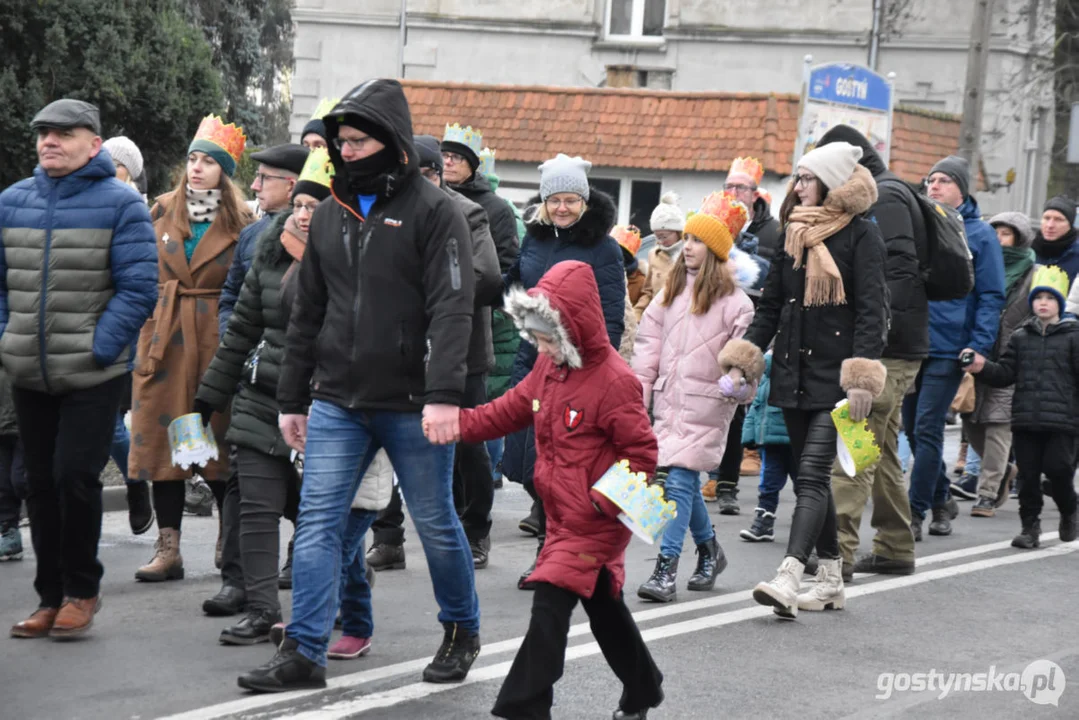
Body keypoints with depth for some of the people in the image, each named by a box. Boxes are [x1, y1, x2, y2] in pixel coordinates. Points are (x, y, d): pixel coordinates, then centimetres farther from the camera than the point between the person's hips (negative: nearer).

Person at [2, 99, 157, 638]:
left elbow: (138, 288, -9)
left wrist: (99, 349, -15)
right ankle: (51, 597, 21)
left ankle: (81, 590, 9)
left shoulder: (120, 203, -5)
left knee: (74, 476, -11)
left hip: (94, 375, -4)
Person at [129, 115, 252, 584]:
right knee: (163, 440, 1)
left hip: (217, 341, -3)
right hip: (164, 340, 3)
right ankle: (168, 549, 6)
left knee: (218, 441, -1)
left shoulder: (240, 223, 2)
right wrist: (145, 328, 6)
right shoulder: (162, 211, 8)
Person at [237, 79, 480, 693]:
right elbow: (308, 314, 17)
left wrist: (444, 395, -24)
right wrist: (292, 399, 16)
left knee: (436, 523, 8)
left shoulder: (434, 211, -6)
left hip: (412, 407, -5)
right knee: (318, 522, -2)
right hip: (337, 404, 5)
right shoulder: (331, 214, 12)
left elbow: (452, 309, -15)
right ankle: (304, 653, 1)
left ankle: (462, 632, 28)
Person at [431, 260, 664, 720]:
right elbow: (511, 410, 12)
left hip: (597, 522, -9)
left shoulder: (614, 381, -20)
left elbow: (642, 451, -18)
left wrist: (610, 499, -27)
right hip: (564, 516, 9)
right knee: (602, 603, 20)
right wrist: (457, 424, -1)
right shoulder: (549, 367, 6)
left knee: (550, 602, -14)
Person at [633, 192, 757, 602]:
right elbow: (649, 344, 15)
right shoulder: (671, 292, 13)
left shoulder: (733, 301, -5)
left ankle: (666, 569, -13)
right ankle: (709, 551, 31)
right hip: (669, 400, 6)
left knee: (679, 480, -12)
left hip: (706, 404, -6)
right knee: (685, 483, 12)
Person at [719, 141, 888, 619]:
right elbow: (770, 304, 17)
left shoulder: (860, 234, -5)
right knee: (810, 478, 10)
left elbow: (871, 310, -11)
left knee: (812, 476, -14)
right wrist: (743, 359, 8)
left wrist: (861, 376, -19)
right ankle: (830, 581, 18)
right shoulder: (794, 233, 13)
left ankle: (788, 580, -23)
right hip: (794, 372, 7)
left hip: (834, 375, -7)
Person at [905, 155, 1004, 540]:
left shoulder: (979, 234, -2)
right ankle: (941, 500, 28)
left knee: (927, 430, -8)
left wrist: (979, 347, -13)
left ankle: (915, 513, -3)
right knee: (913, 429, 11)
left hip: (947, 349, -5)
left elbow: (991, 296, -3)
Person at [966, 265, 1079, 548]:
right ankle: (1030, 526, 12)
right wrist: (982, 368, -7)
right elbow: (1005, 374, 10)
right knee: (1028, 474, 4)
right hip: (1025, 419, 3)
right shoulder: (1020, 338, 14)